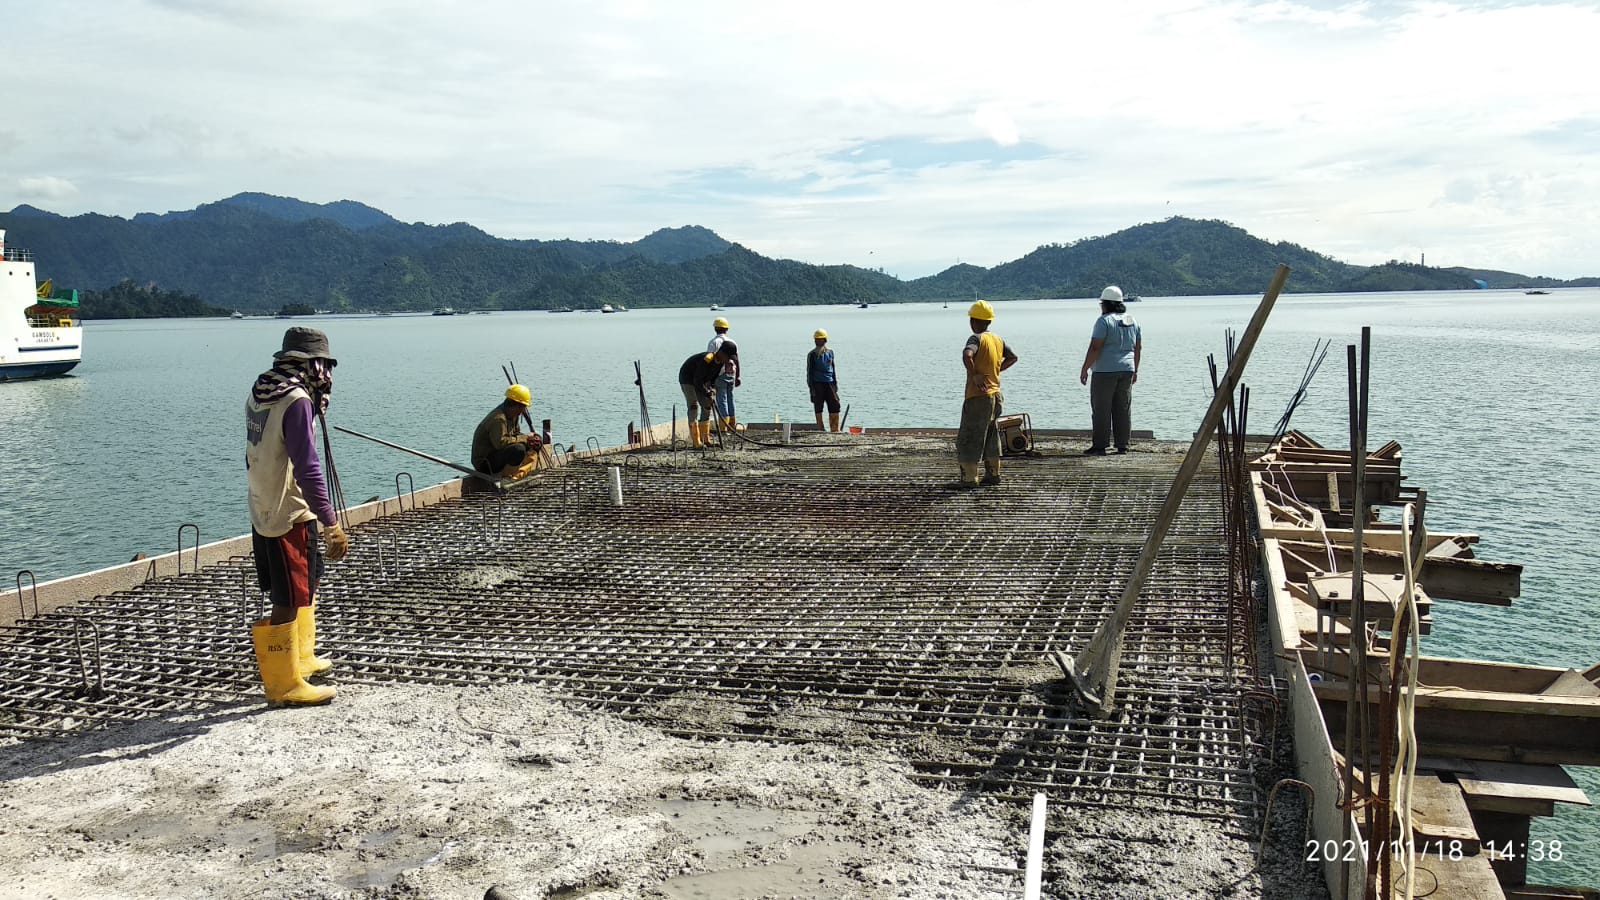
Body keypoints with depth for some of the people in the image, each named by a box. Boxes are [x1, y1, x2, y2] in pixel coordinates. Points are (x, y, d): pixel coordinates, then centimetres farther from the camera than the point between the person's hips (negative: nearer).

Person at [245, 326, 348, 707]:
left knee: (307, 584, 25)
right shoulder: (296, 400, -19)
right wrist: (332, 524, -23)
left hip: (263, 511, 10)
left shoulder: (259, 392, 8)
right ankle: (284, 685, 9)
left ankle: (301, 659, 39)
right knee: (289, 602, 0)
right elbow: (307, 469, -25)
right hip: (290, 516, -10)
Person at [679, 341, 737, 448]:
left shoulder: (722, 362, -8)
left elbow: (714, 377, 6)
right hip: (688, 379, -9)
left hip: (701, 382, 9)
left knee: (707, 407, 4)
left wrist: (713, 389, -9)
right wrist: (708, 395, -30)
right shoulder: (706, 360, -34)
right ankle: (696, 441, -19)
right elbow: (698, 381, -31)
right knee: (694, 407, -17)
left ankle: (705, 439, 9)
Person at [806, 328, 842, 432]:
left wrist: (835, 383, 12)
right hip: (817, 383, -3)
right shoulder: (812, 354, 0)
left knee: (835, 405, -1)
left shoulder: (830, 352, 11)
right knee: (818, 407, 0)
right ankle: (820, 429, 6)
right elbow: (809, 371, -1)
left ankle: (834, 429, 5)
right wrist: (811, 387, -7)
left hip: (829, 382, 3)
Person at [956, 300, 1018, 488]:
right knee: (990, 436, 18)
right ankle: (993, 474, 22)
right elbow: (1013, 357, 21)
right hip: (995, 394, 8)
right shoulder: (997, 339, 9)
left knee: (968, 437, -2)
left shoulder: (976, 339, -14)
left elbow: (967, 355, -33)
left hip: (978, 396, -8)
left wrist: (974, 375, -21)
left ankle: (969, 478, -3)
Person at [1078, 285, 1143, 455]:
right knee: (1123, 410, 9)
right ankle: (1122, 446, 10)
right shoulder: (1132, 320, 12)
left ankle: (1099, 446, -3)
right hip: (1126, 370, 7)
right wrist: (1135, 370, 23)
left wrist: (1084, 369, -11)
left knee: (1101, 409, -2)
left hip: (1105, 371, -7)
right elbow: (1138, 347, 16)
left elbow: (1095, 348, -16)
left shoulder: (1104, 321, -11)